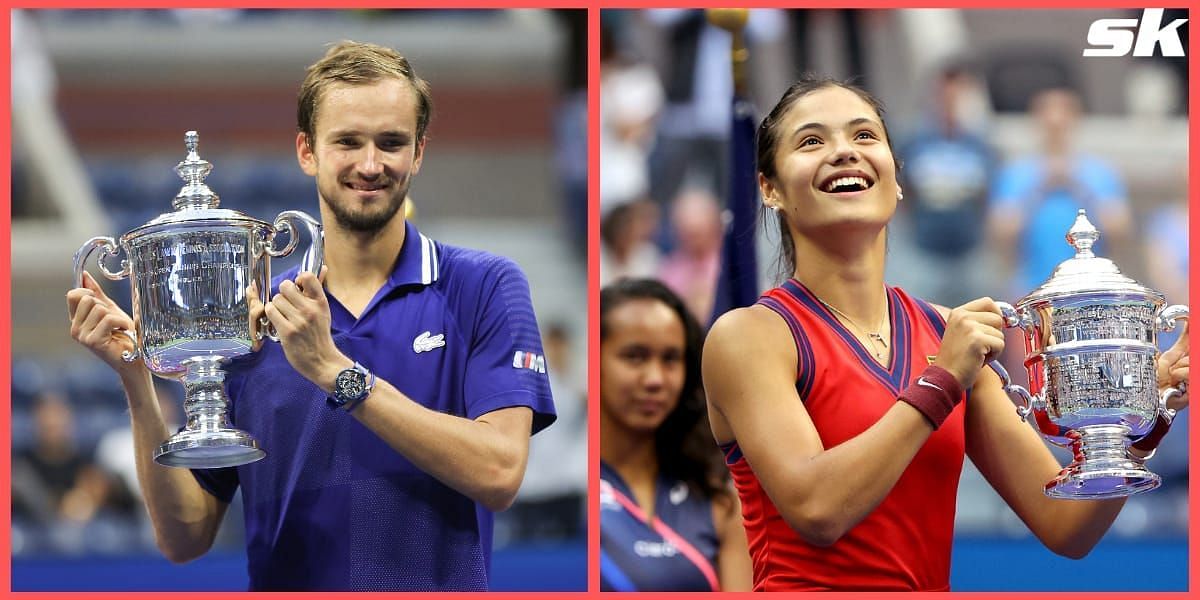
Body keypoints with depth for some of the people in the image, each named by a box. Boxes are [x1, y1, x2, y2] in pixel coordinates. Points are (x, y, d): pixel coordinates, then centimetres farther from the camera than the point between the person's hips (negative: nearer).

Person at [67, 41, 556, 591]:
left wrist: (334, 370, -15)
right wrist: (135, 379, -6)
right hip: (284, 584, 1)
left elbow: (498, 473, -13)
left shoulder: (482, 288, 1)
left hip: (440, 586, -1)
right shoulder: (254, 315, 8)